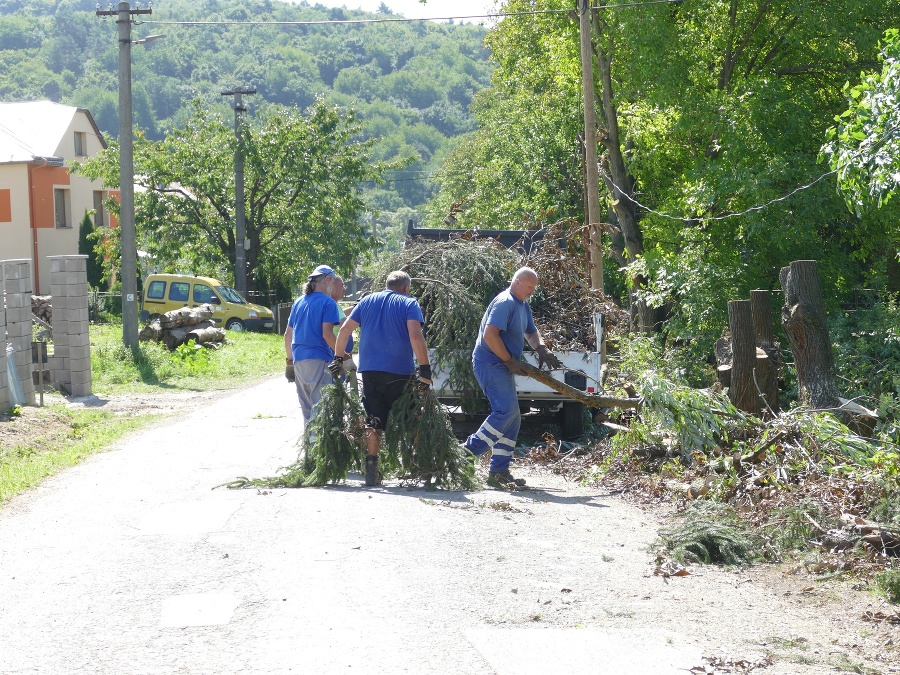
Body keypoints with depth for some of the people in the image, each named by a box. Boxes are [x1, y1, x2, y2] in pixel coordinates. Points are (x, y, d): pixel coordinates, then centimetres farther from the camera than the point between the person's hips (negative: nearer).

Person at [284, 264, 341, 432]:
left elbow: (288, 334, 17)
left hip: (299, 360, 7)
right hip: (319, 361, -7)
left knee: (307, 408, 14)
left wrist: (289, 360, 23)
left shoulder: (299, 302, 16)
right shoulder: (327, 303, -6)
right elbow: (327, 334, -15)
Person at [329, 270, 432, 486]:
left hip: (369, 369, 3)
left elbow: (345, 329, 9)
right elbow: (416, 336, -13)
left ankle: (371, 468, -3)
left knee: (373, 421, 6)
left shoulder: (367, 301, 15)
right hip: (399, 372, -3)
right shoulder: (409, 304, 1)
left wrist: (338, 358, 15)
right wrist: (424, 369, -15)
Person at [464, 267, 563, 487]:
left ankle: (499, 471, 8)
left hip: (502, 367, 10)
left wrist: (542, 349, 3)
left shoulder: (523, 305, 16)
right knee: (506, 410, -21)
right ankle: (468, 451, -17)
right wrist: (510, 361, -19)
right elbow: (490, 334, -25)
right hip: (489, 363, -10)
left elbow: (530, 332, 25)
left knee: (512, 418, 7)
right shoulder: (504, 302, -16)